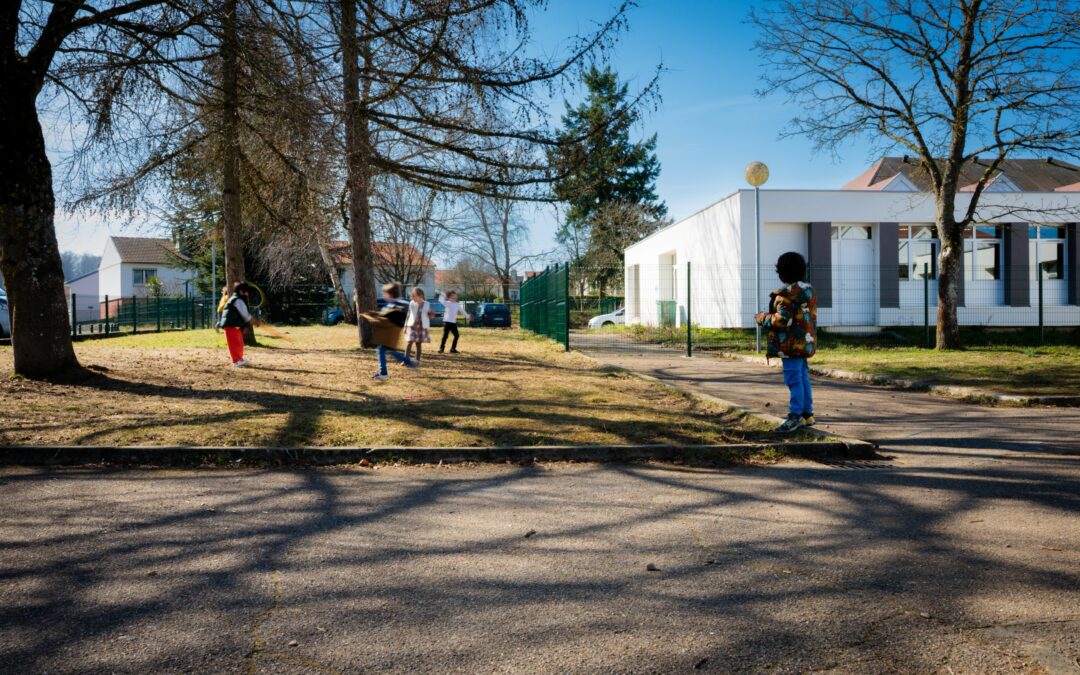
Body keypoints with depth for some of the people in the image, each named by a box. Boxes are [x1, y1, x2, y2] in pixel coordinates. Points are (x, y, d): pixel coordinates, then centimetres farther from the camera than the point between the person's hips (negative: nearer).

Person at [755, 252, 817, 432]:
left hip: (792, 344, -10)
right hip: (805, 341, 10)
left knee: (794, 379, -6)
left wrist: (763, 318, -5)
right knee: (803, 378, 15)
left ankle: (795, 417, -3)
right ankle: (807, 414, 21)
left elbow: (782, 320, -22)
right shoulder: (808, 289, 13)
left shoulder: (787, 293, -17)